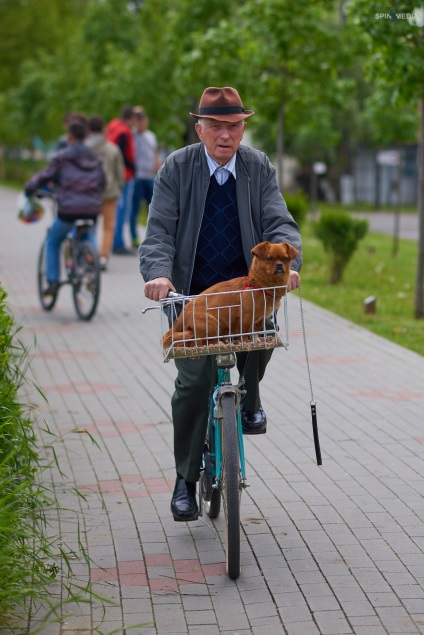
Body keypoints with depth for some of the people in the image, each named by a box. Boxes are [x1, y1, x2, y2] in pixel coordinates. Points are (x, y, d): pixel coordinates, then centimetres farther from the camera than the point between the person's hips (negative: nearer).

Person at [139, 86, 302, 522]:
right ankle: (186, 480, 7)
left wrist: (285, 262, -30)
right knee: (193, 381, -11)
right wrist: (159, 274, -30)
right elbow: (159, 230, -10)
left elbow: (279, 223, -7)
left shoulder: (259, 168, 1)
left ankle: (248, 395, 3)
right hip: (191, 293, -1)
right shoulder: (176, 168, -4)